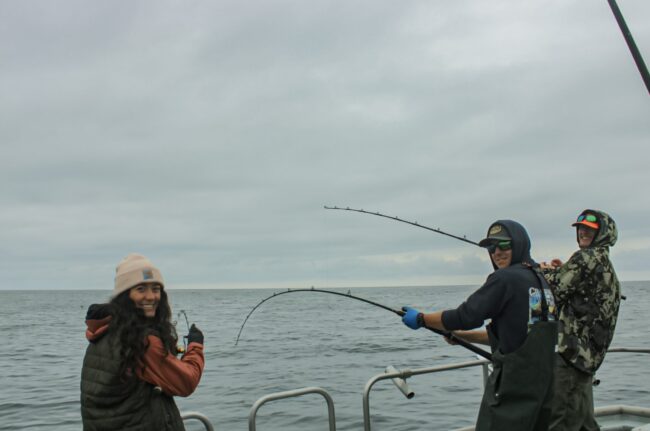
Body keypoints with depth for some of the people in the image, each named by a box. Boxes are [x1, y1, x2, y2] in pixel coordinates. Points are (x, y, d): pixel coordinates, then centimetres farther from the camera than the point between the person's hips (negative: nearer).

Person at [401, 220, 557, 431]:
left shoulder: (504, 279, -13)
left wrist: (421, 319, -3)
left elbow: (466, 316, -16)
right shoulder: (540, 280, 14)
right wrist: (461, 335, 21)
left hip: (512, 384, -9)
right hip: (541, 381, 9)